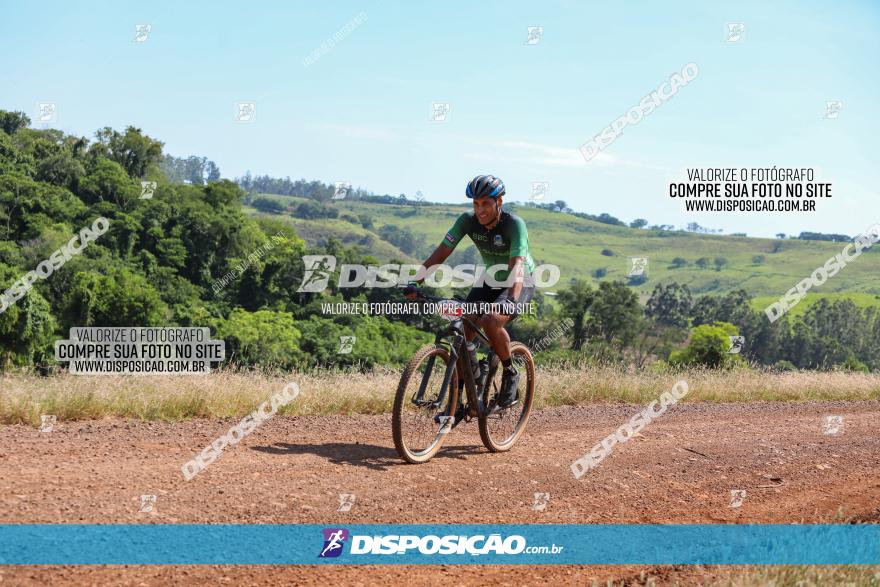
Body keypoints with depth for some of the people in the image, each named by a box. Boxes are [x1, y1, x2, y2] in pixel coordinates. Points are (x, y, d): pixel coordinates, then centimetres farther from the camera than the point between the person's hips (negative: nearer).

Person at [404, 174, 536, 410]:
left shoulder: (514, 224, -28)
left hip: (520, 282, -5)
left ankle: (510, 374, -7)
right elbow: (441, 252, -19)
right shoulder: (467, 221, -15)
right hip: (491, 280, 5)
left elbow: (516, 265, -40)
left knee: (492, 322, -31)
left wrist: (511, 300, -56)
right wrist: (415, 282, -32)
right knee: (462, 328, -12)